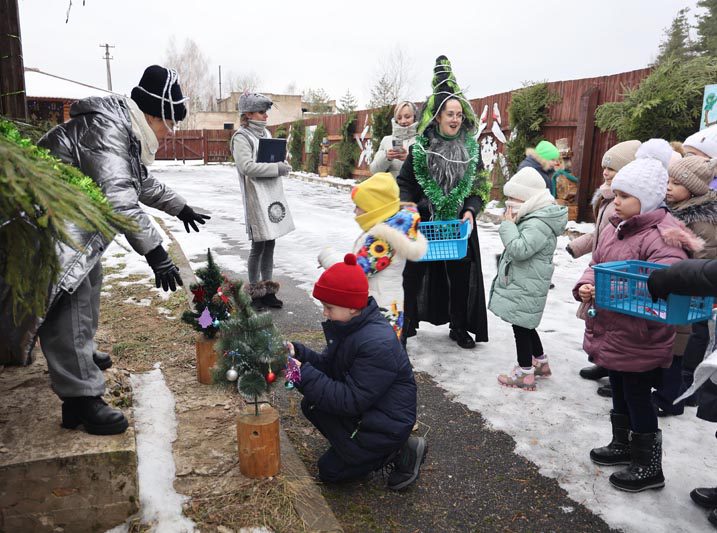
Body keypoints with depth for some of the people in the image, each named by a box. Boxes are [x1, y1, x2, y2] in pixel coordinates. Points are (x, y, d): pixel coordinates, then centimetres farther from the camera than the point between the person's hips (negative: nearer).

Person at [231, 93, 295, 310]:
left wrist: (282, 166, 1)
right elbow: (247, 166, -20)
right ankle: (256, 294, 12)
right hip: (256, 197, -8)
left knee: (270, 244, 11)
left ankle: (268, 291, 21)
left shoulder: (266, 133, 16)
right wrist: (276, 168, -17)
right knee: (258, 246, -1)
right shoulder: (241, 137, -8)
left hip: (273, 194, 8)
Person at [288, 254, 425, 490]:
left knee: (329, 470, 3)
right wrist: (297, 352, -16)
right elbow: (328, 365, 2)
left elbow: (351, 401, -30)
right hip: (364, 407, 9)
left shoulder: (378, 344, -33)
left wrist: (305, 374, -32)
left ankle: (402, 452, 6)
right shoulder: (347, 325, -4)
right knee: (311, 405, 1)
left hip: (389, 424, -9)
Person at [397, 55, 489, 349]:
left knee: (460, 274, 8)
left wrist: (471, 211, -11)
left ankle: (459, 327, 24)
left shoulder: (470, 148, 3)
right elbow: (404, 182, 0)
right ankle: (407, 323, 22)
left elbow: (479, 186, 5)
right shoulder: (420, 147, -3)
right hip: (424, 221, -1)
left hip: (459, 223, 2)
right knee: (416, 272, 5)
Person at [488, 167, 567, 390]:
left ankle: (525, 373, 10)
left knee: (520, 326, -1)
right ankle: (540, 362, 36)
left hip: (525, 288, -10)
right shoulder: (534, 218, 11)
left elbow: (519, 249, -28)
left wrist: (508, 224, -19)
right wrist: (510, 224, 6)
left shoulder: (539, 223, -22)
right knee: (524, 325, 21)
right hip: (522, 283, 10)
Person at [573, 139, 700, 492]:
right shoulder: (617, 227, 6)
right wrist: (585, 286, -11)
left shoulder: (661, 234, -21)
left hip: (640, 337, -8)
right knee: (619, 390, 23)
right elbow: (595, 263, 11)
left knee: (638, 396, 6)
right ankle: (622, 445, 43)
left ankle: (649, 467, 25)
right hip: (610, 330, 8)